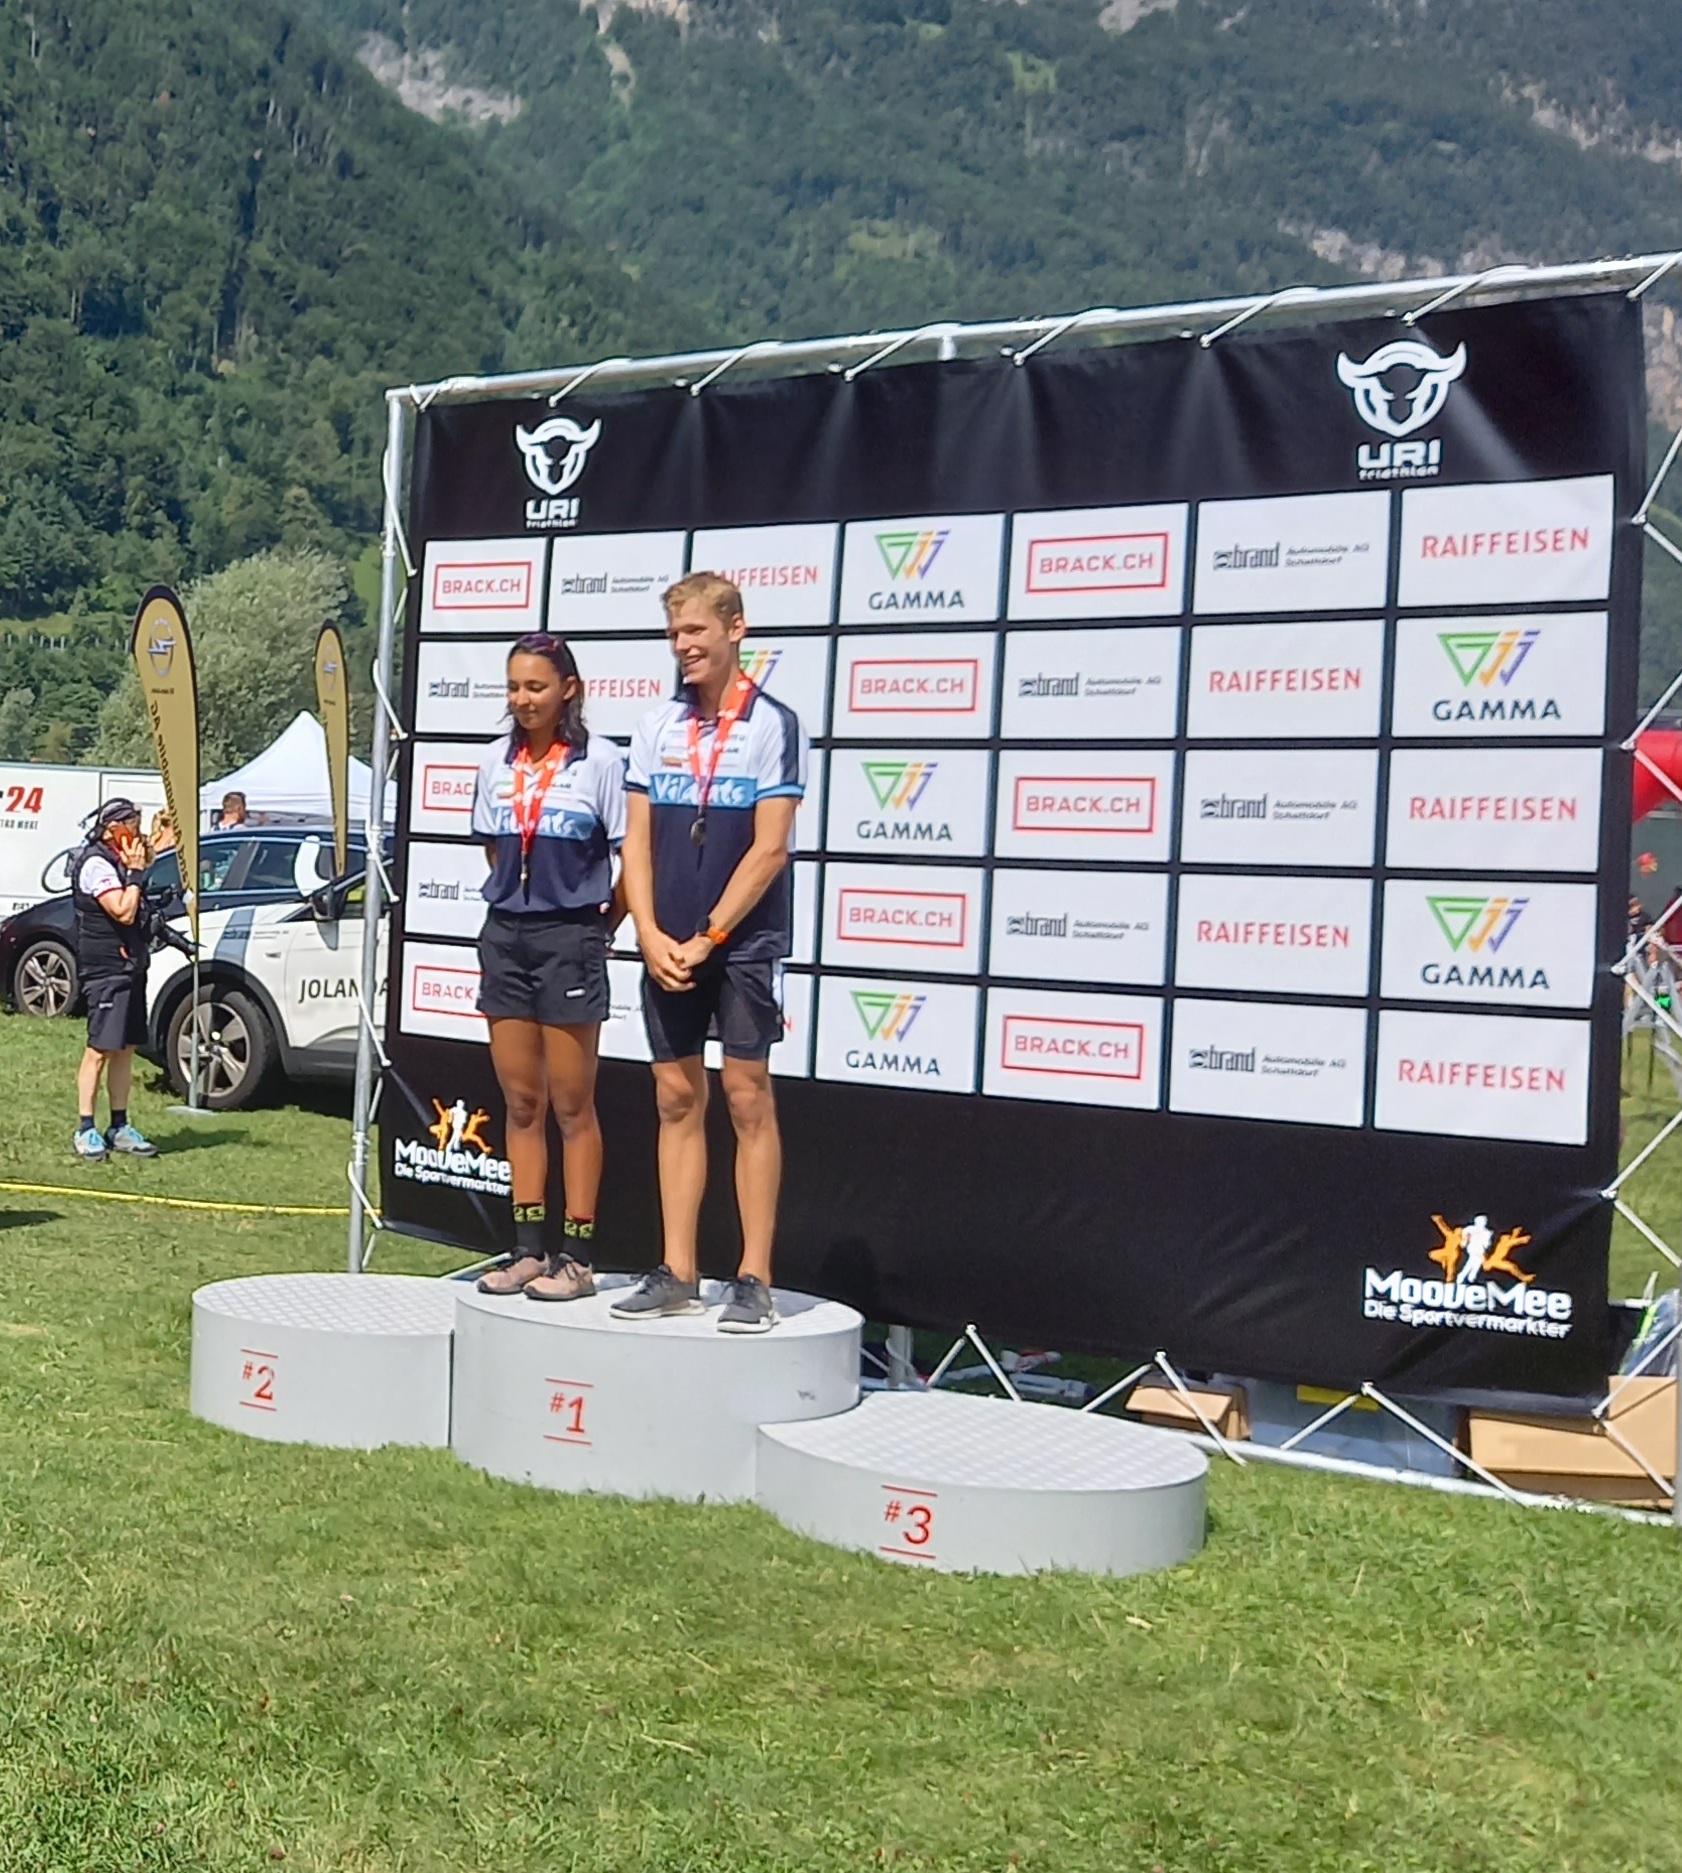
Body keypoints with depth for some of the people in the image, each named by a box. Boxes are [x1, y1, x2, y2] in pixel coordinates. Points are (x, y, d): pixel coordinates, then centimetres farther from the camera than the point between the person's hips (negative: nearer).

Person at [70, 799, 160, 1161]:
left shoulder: (118, 862, 18)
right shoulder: (96, 863, -13)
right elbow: (123, 912, -21)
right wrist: (135, 872, -15)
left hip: (129, 966, 10)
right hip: (105, 969, -10)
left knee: (125, 1049, 10)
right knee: (100, 1049, -8)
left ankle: (119, 1127, 15)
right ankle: (86, 1130, -4)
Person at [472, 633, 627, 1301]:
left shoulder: (600, 761, -6)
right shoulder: (497, 763, 10)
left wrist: (601, 926, -2)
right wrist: (520, 902, 12)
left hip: (570, 937, -5)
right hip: (504, 935, 5)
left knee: (571, 1105, 0)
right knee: (520, 1102, 9)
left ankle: (576, 1257, 6)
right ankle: (529, 1250, 16)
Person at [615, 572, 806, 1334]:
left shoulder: (773, 723, -5)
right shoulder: (657, 725, 9)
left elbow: (770, 848, -10)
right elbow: (637, 841, 8)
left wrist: (706, 938, -11)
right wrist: (651, 935, -5)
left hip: (743, 942, -5)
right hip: (667, 945, 5)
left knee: (747, 1098, -3)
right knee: (676, 1099, 7)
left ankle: (754, 1279, 3)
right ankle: (676, 1273, 14)